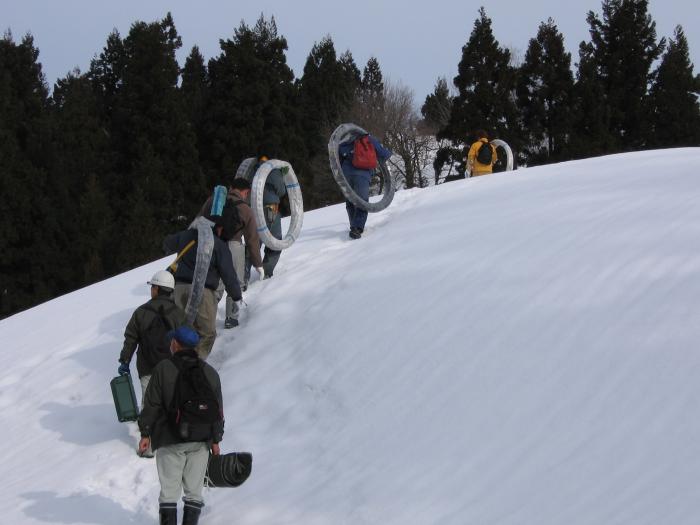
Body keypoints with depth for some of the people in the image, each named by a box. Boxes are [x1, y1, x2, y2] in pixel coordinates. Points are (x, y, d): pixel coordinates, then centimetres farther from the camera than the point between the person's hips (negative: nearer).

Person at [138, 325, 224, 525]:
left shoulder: (163, 369, -7)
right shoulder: (210, 373, 5)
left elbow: (152, 404, -7)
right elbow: (218, 410, 7)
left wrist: (145, 433, 2)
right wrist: (216, 440, 14)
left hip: (170, 441, -3)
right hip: (201, 441, 3)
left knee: (169, 491, 3)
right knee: (194, 490, 10)